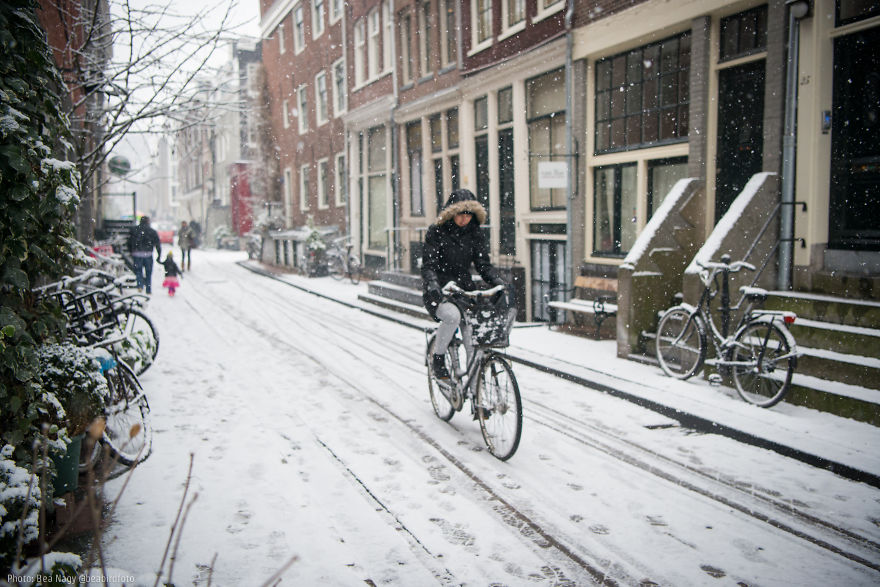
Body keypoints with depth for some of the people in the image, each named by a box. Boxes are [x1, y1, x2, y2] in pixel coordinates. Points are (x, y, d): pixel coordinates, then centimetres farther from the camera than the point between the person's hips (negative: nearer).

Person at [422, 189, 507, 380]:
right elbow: (428, 265, -12)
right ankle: (438, 359, -11)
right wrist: (432, 285, -32)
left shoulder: (475, 234, 7)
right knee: (452, 315, -34)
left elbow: (483, 264, 4)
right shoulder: (436, 232, -6)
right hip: (439, 292, -4)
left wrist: (497, 281, -15)